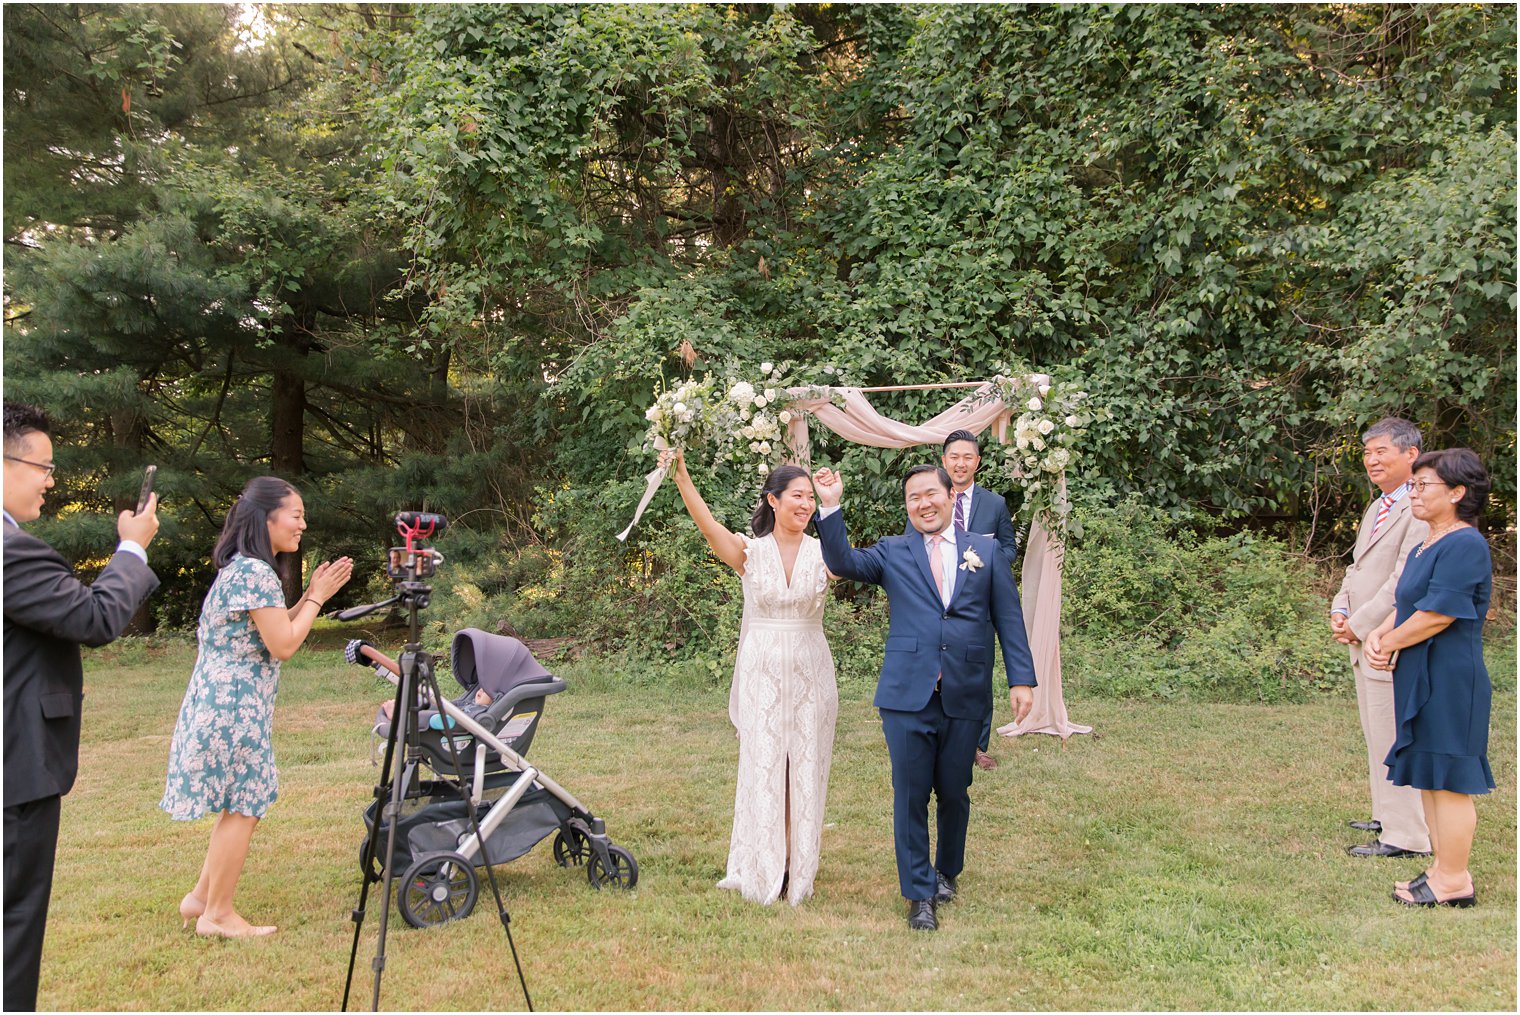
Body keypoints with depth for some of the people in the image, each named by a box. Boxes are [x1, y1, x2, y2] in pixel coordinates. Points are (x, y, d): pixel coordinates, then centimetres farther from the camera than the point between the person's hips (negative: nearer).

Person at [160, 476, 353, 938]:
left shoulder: (241, 568, 15)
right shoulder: (255, 573, -17)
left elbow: (273, 633, 17)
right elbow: (283, 645, -19)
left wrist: (310, 596, 10)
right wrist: (317, 598, -9)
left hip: (224, 703, 10)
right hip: (235, 706, -10)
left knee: (239, 804, 16)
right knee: (243, 807, -1)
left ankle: (202, 898, 25)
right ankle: (217, 915, 9)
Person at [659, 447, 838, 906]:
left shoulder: (823, 552, 2)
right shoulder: (750, 551, -2)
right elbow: (707, 524, -17)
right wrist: (681, 476, -32)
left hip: (810, 673, 1)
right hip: (761, 673, -1)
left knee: (806, 767, 7)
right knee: (762, 766, 3)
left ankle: (799, 869, 20)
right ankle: (762, 871, 16)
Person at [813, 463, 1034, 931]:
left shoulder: (986, 549, 10)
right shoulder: (892, 552, 7)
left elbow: (1008, 618, 8)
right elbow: (843, 562, -9)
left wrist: (1021, 678, 2)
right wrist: (831, 508, -20)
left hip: (963, 697, 1)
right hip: (907, 696, -1)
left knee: (954, 794, 12)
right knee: (911, 796, 3)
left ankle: (947, 872, 37)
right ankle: (920, 894, 17)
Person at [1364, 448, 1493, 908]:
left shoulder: (1465, 546, -16)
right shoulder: (1425, 547, 15)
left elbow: (1438, 613, -21)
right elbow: (1405, 606, 17)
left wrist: (1388, 643, -10)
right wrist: (1378, 635, -2)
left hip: (1450, 680, -10)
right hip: (1422, 681, 10)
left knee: (1448, 778, -2)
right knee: (1429, 777, 15)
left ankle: (1454, 881, 8)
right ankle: (1443, 868, 24)